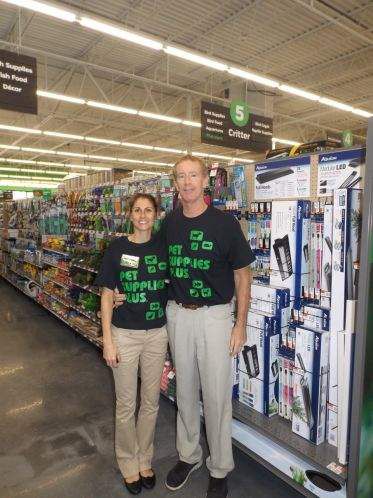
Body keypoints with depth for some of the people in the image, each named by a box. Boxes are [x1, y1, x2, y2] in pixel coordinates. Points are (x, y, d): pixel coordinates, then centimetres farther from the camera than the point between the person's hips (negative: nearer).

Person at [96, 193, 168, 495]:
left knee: (151, 402, 15)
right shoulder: (117, 249, -7)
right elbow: (106, 295, -4)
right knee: (126, 404, 12)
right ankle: (129, 464, 35)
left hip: (157, 334, 2)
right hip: (124, 334, -2)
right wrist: (107, 340, -7)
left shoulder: (163, 247, -1)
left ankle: (145, 460, 38)